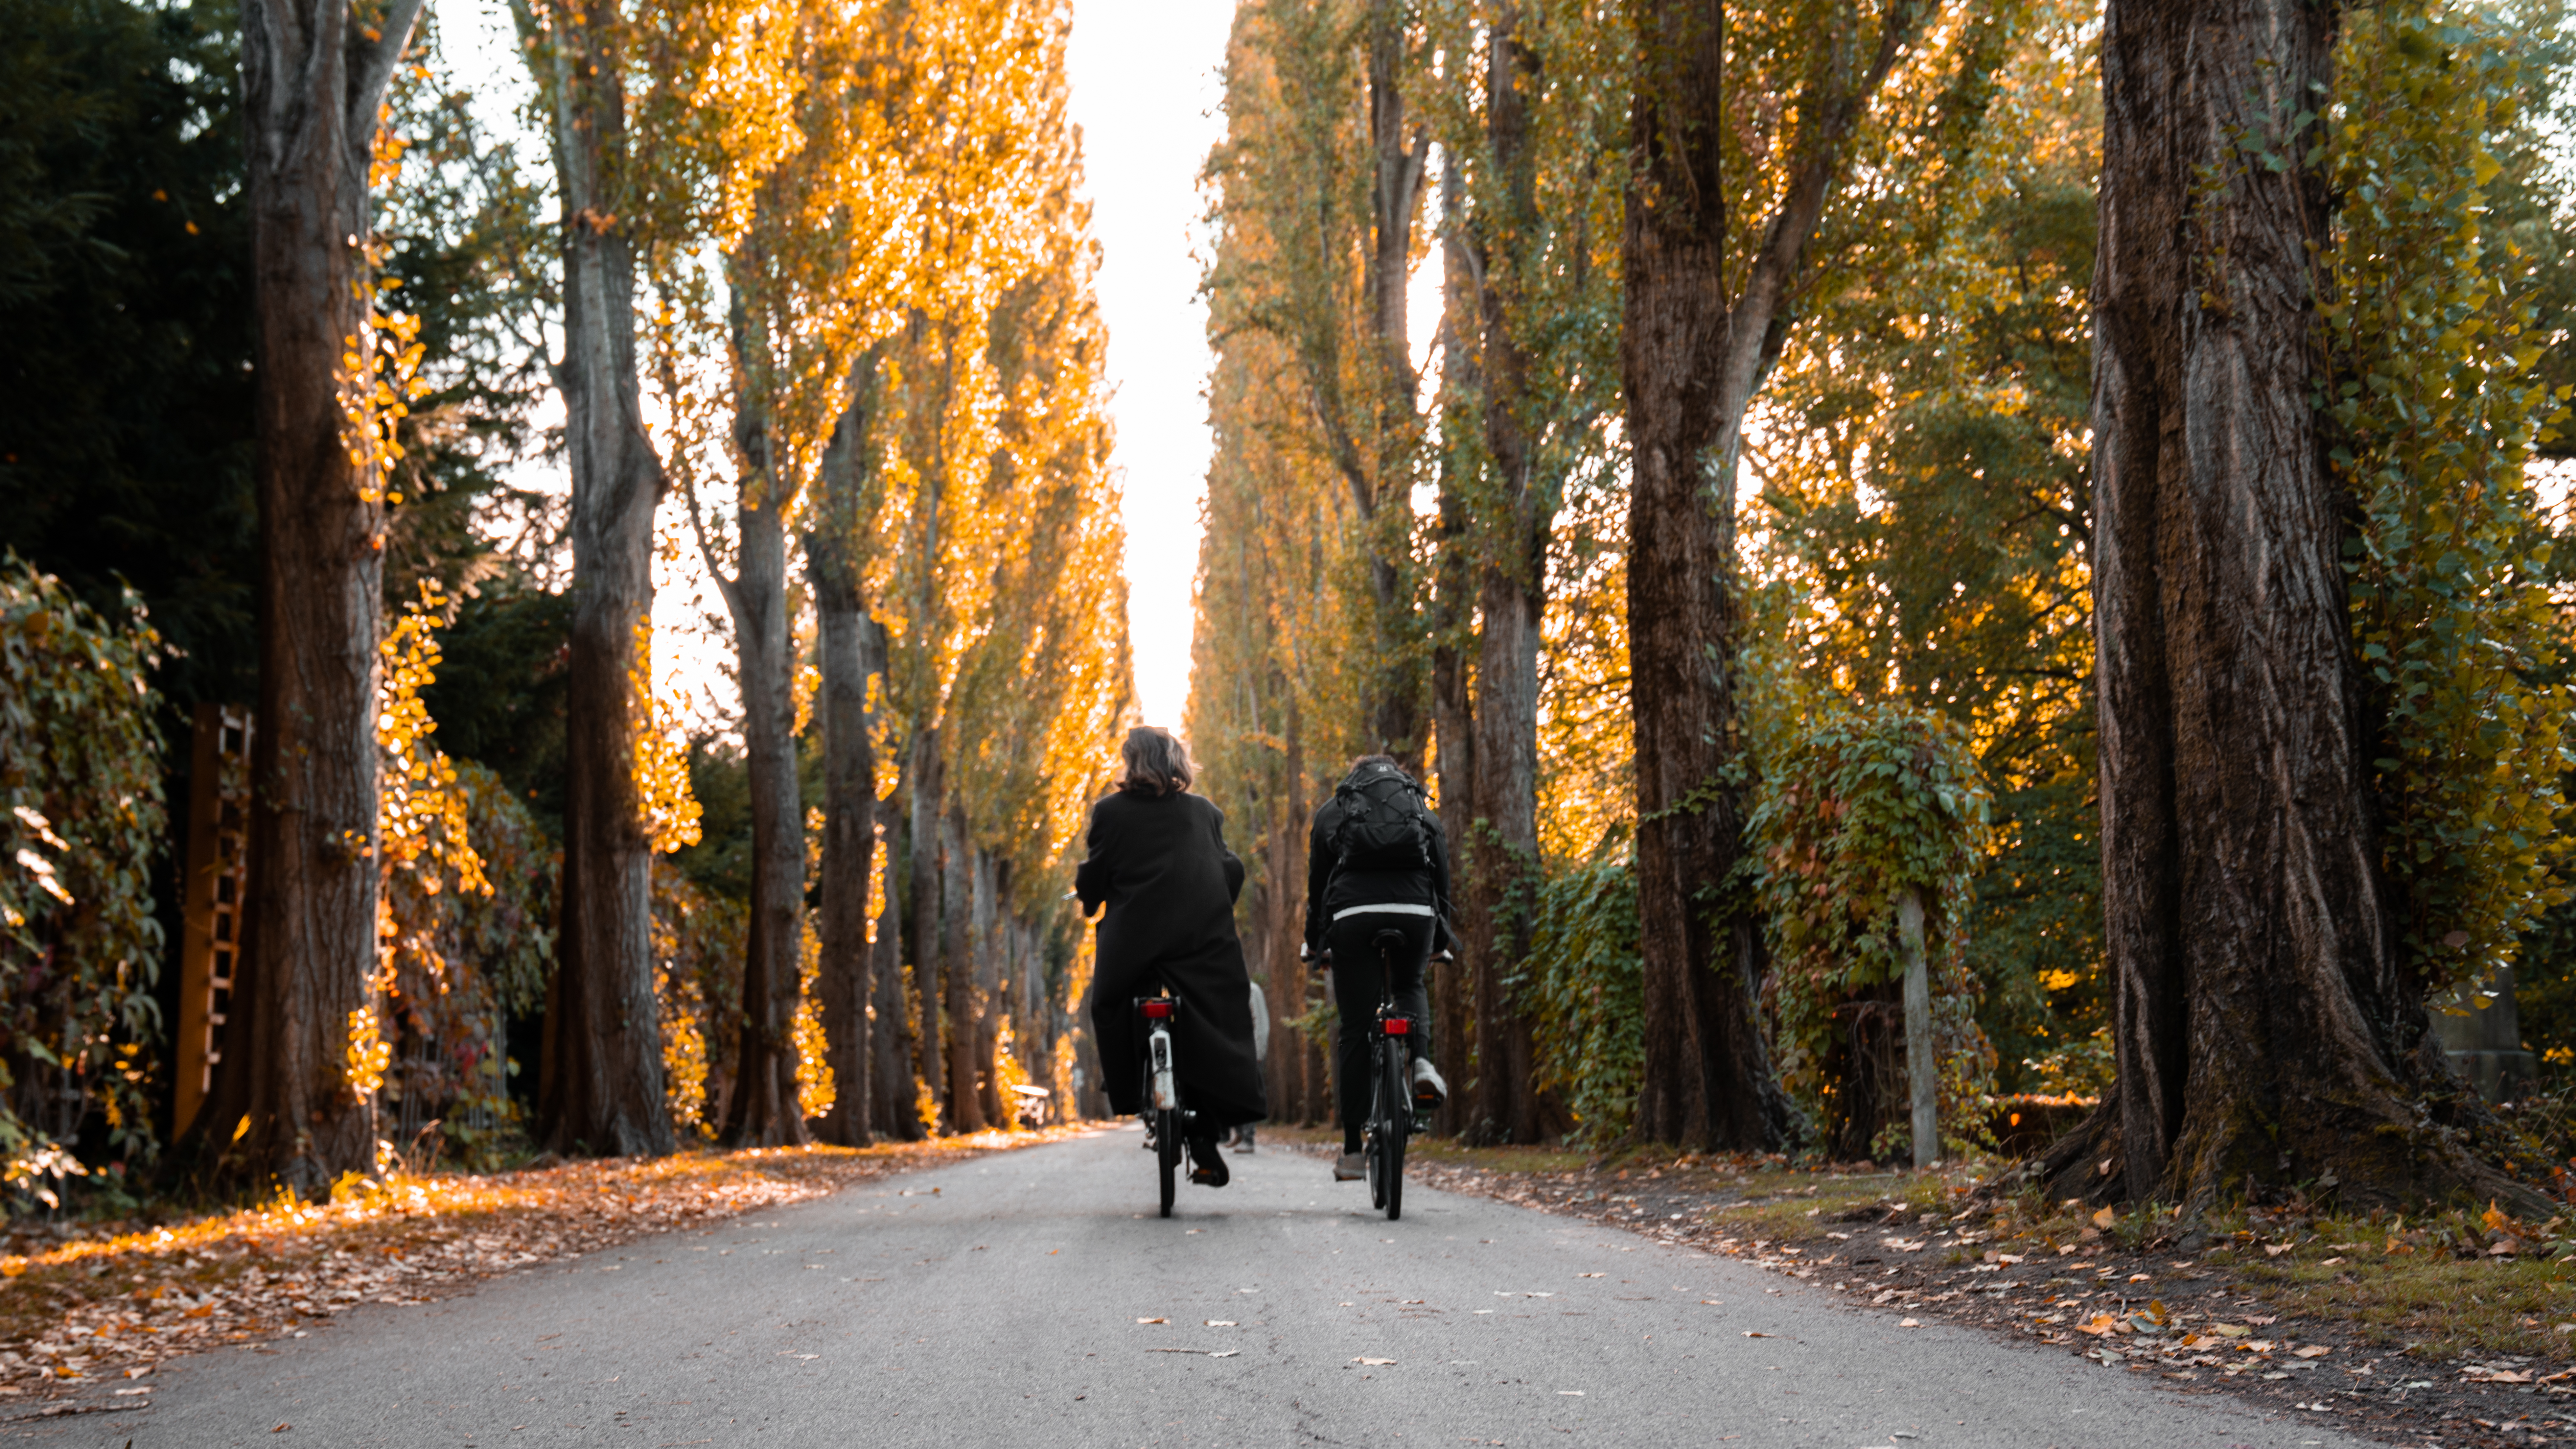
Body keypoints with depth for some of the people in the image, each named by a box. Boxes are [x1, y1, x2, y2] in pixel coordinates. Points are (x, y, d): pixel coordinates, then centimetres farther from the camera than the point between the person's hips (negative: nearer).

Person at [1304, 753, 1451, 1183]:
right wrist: (1440, 941, 33)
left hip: (1353, 916, -1)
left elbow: (1317, 882, 22)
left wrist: (1314, 942, 32)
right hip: (1416, 913, 1)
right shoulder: (1426, 813, 26)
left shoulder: (1331, 813, 23)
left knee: (1355, 1030, 4)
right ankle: (1422, 1064, 0)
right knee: (1411, 987, 31)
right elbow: (1443, 881, 24)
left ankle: (1352, 1152, 5)